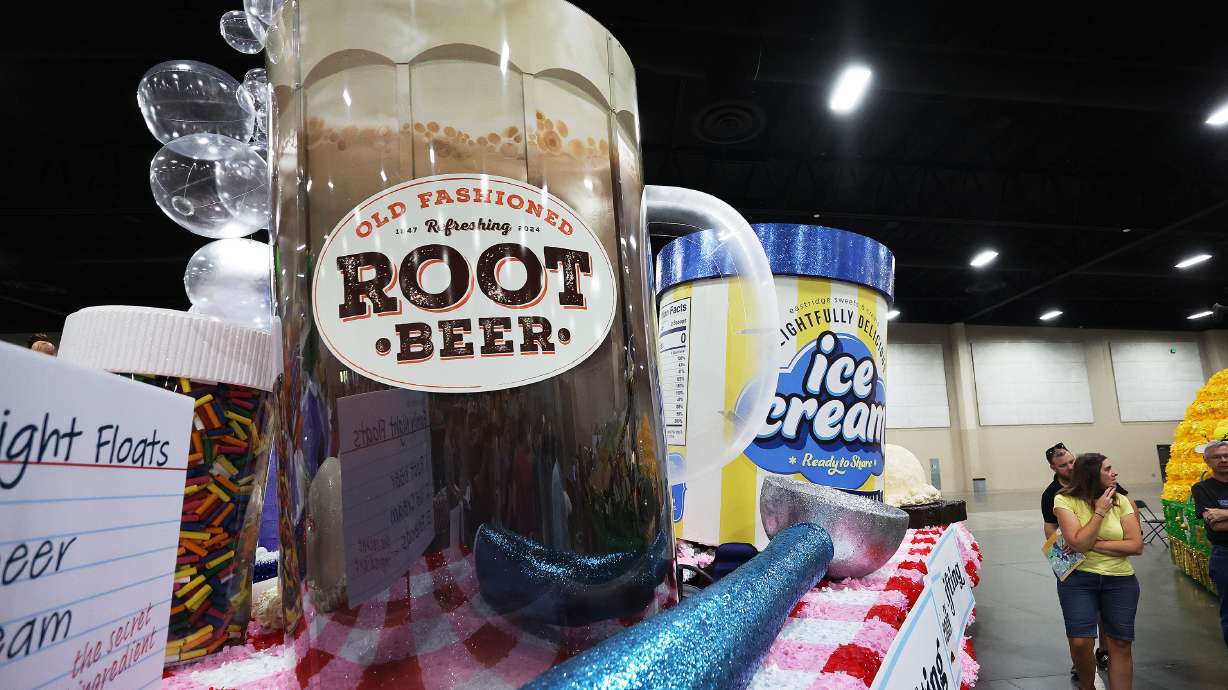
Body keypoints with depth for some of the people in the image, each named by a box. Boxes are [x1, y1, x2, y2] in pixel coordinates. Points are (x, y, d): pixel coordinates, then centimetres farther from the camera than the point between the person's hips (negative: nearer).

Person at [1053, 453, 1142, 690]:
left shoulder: (1120, 501, 0)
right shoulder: (1065, 500, -9)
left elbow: (1136, 545, -7)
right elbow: (1078, 543, -19)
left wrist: (1093, 545, -15)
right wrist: (1100, 511, -15)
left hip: (1120, 580, 3)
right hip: (1078, 578, -3)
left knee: (1121, 644, 5)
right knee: (1080, 643, -8)